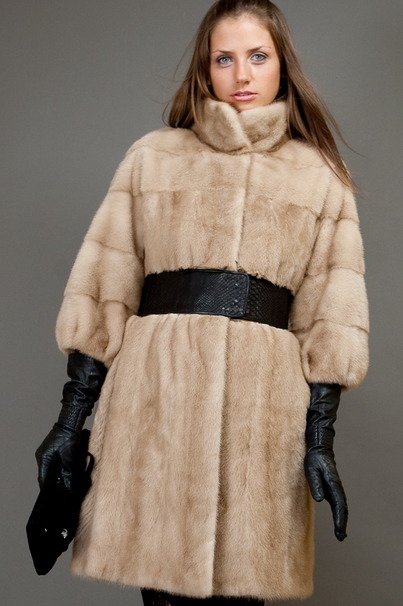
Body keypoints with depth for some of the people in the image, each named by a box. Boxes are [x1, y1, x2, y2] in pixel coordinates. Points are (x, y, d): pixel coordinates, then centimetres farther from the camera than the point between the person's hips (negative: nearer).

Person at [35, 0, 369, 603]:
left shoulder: (321, 177, 12)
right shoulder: (152, 156, 11)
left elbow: (331, 317, 7)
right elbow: (103, 290, 7)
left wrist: (321, 440, -1)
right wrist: (71, 416, 2)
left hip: (264, 400, 0)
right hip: (155, 388, 0)